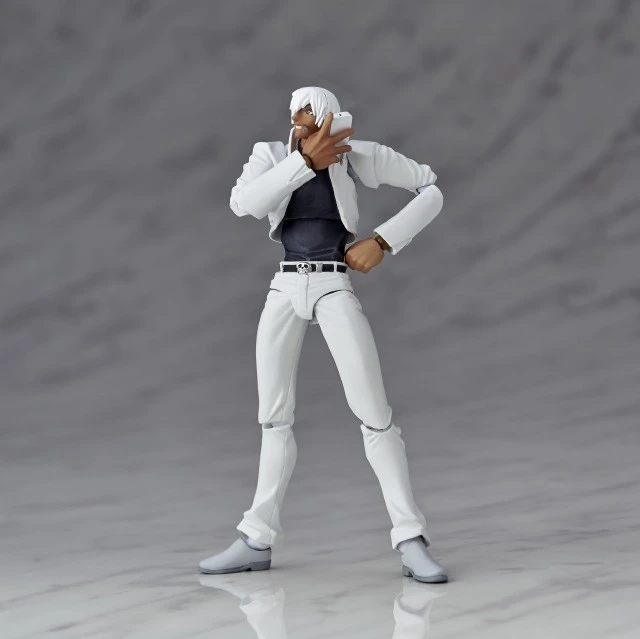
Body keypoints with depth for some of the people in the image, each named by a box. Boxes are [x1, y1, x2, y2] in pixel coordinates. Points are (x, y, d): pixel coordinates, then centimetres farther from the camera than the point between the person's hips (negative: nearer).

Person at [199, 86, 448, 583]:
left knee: (374, 415, -11)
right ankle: (257, 541, 17)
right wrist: (305, 161, -23)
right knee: (275, 417, 8)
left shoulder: (358, 155, -3)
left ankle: (412, 541, -8)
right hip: (285, 289, 3)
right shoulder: (271, 156, 1)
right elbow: (243, 203, -19)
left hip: (336, 289, -3)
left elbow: (432, 190, 1)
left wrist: (382, 242, -8)